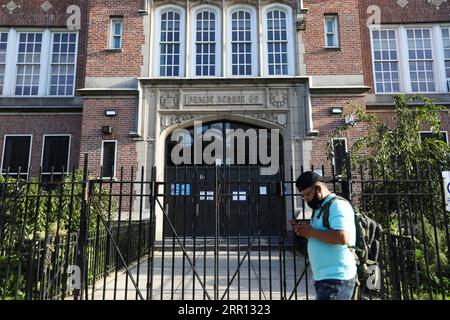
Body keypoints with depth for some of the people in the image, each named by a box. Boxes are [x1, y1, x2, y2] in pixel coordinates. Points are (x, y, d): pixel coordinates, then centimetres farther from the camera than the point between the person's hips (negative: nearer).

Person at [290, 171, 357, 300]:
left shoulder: (337, 205, -12)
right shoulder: (320, 208, 16)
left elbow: (342, 237, -27)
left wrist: (311, 232, -17)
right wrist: (305, 232, 2)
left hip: (337, 278, -9)